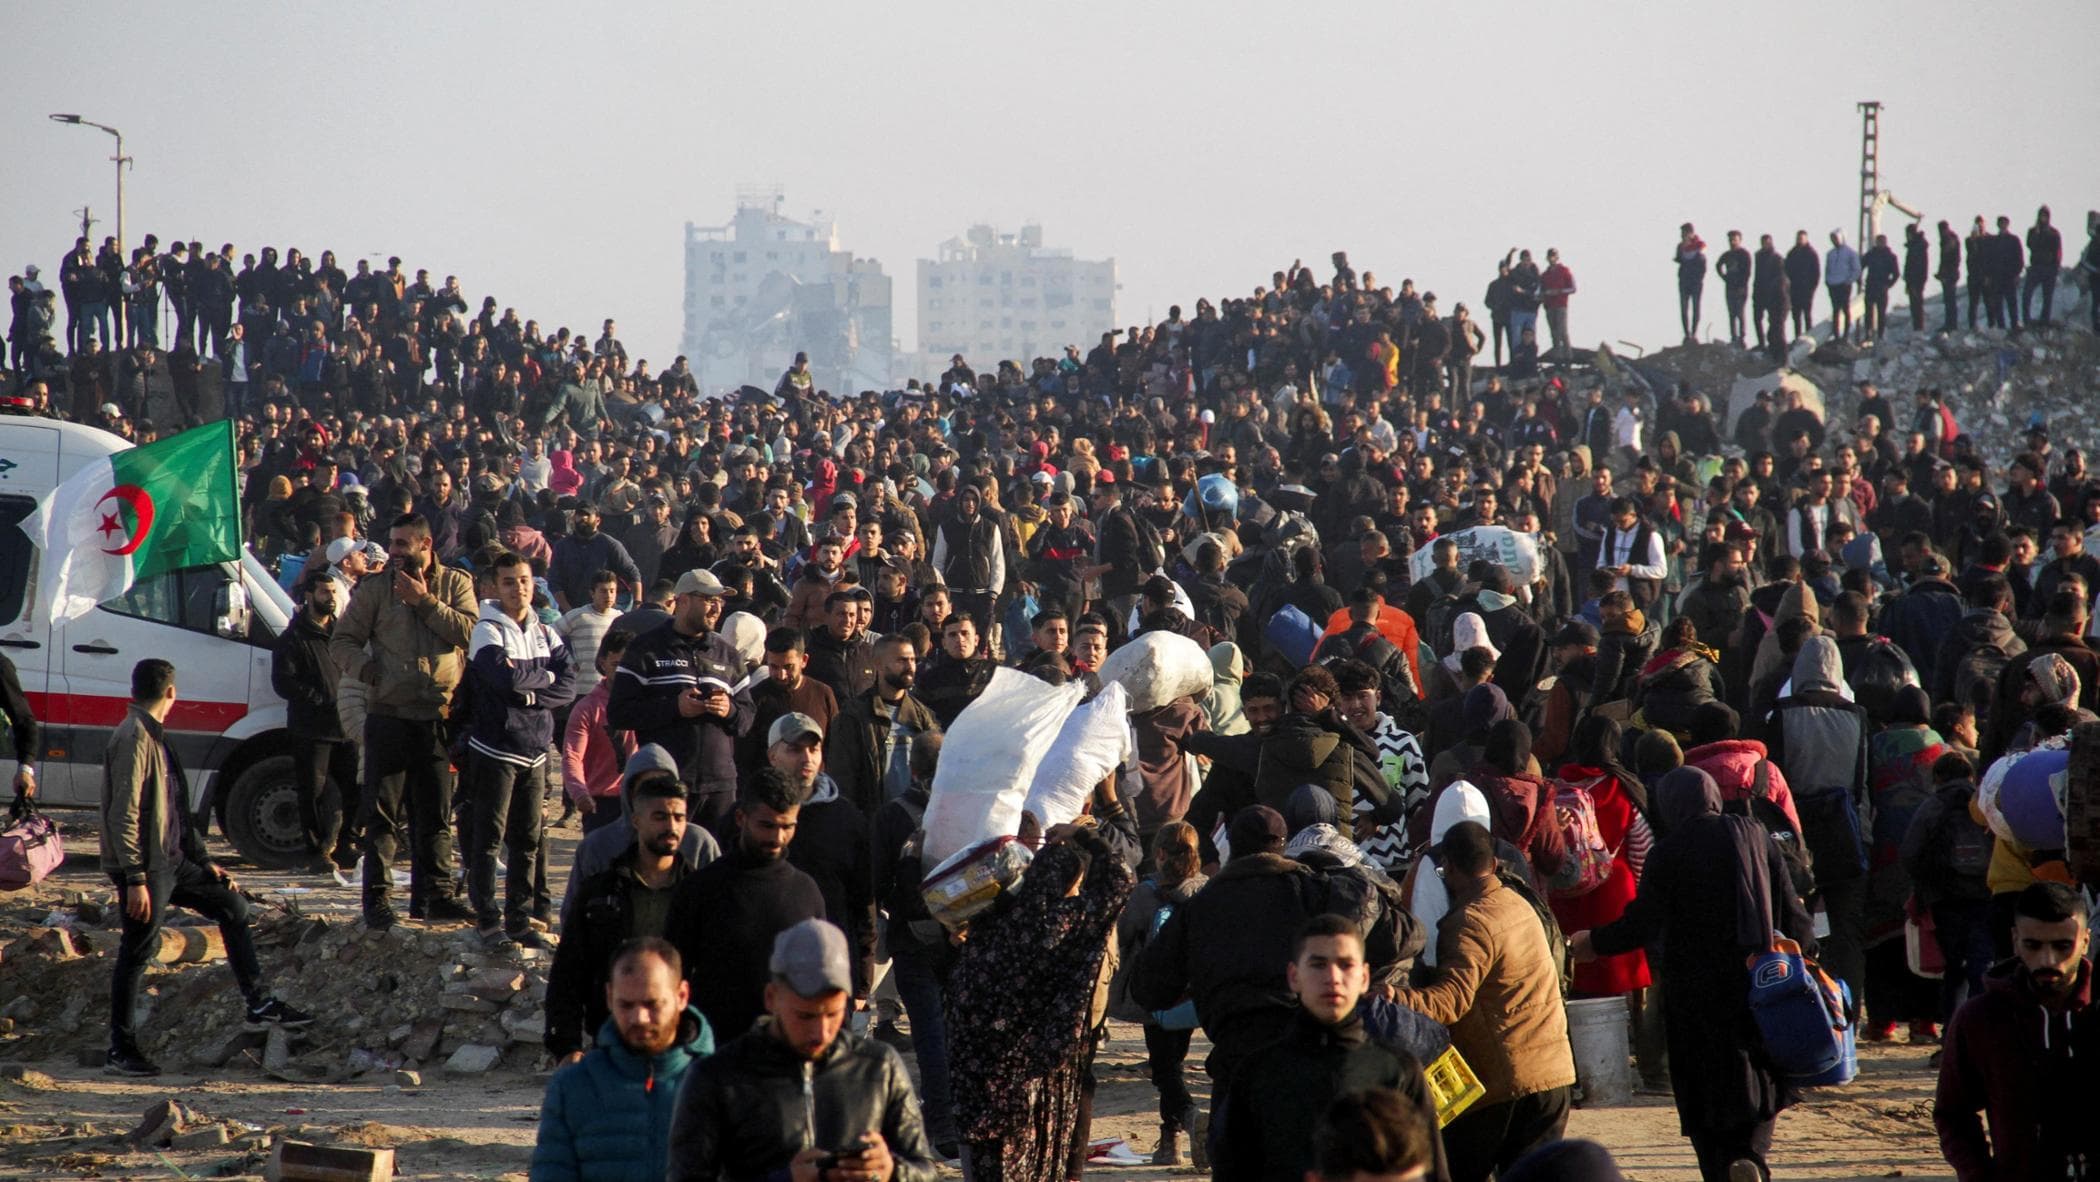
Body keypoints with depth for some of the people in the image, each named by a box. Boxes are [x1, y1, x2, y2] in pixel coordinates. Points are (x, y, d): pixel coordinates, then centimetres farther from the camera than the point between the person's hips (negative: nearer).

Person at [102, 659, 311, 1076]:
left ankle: (260, 1005, 16)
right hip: (145, 867, -10)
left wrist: (204, 862, 20)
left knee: (232, 904, 13)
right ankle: (120, 1049, 5)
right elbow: (123, 816, -22)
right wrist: (135, 880, -25)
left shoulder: (154, 737, 15)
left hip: (171, 861, 10)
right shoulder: (133, 739, -17)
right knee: (137, 953, -3)